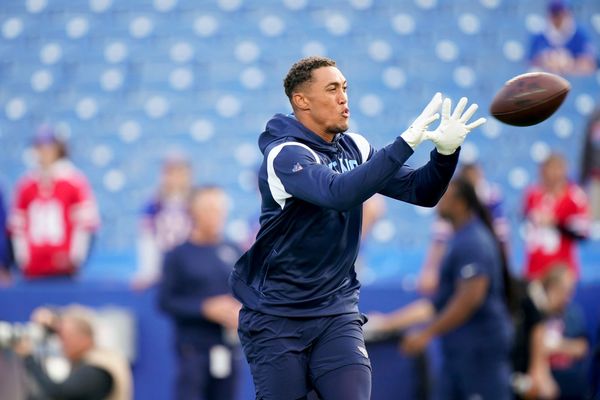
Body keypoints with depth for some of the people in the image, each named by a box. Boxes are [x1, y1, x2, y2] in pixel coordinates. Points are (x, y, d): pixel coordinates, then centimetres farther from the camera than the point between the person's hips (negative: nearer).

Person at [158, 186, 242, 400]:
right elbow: (166, 301, -5)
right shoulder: (179, 254, -1)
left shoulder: (233, 252, 9)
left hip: (229, 348, 4)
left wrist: (240, 311, -6)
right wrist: (206, 308, -14)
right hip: (194, 348, -4)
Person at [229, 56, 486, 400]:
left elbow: (420, 192, 3)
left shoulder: (353, 148, 5)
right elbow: (339, 193, -33)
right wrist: (406, 142, -34)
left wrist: (446, 152, -17)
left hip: (336, 313, 5)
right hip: (277, 317, -5)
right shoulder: (285, 155, -15)